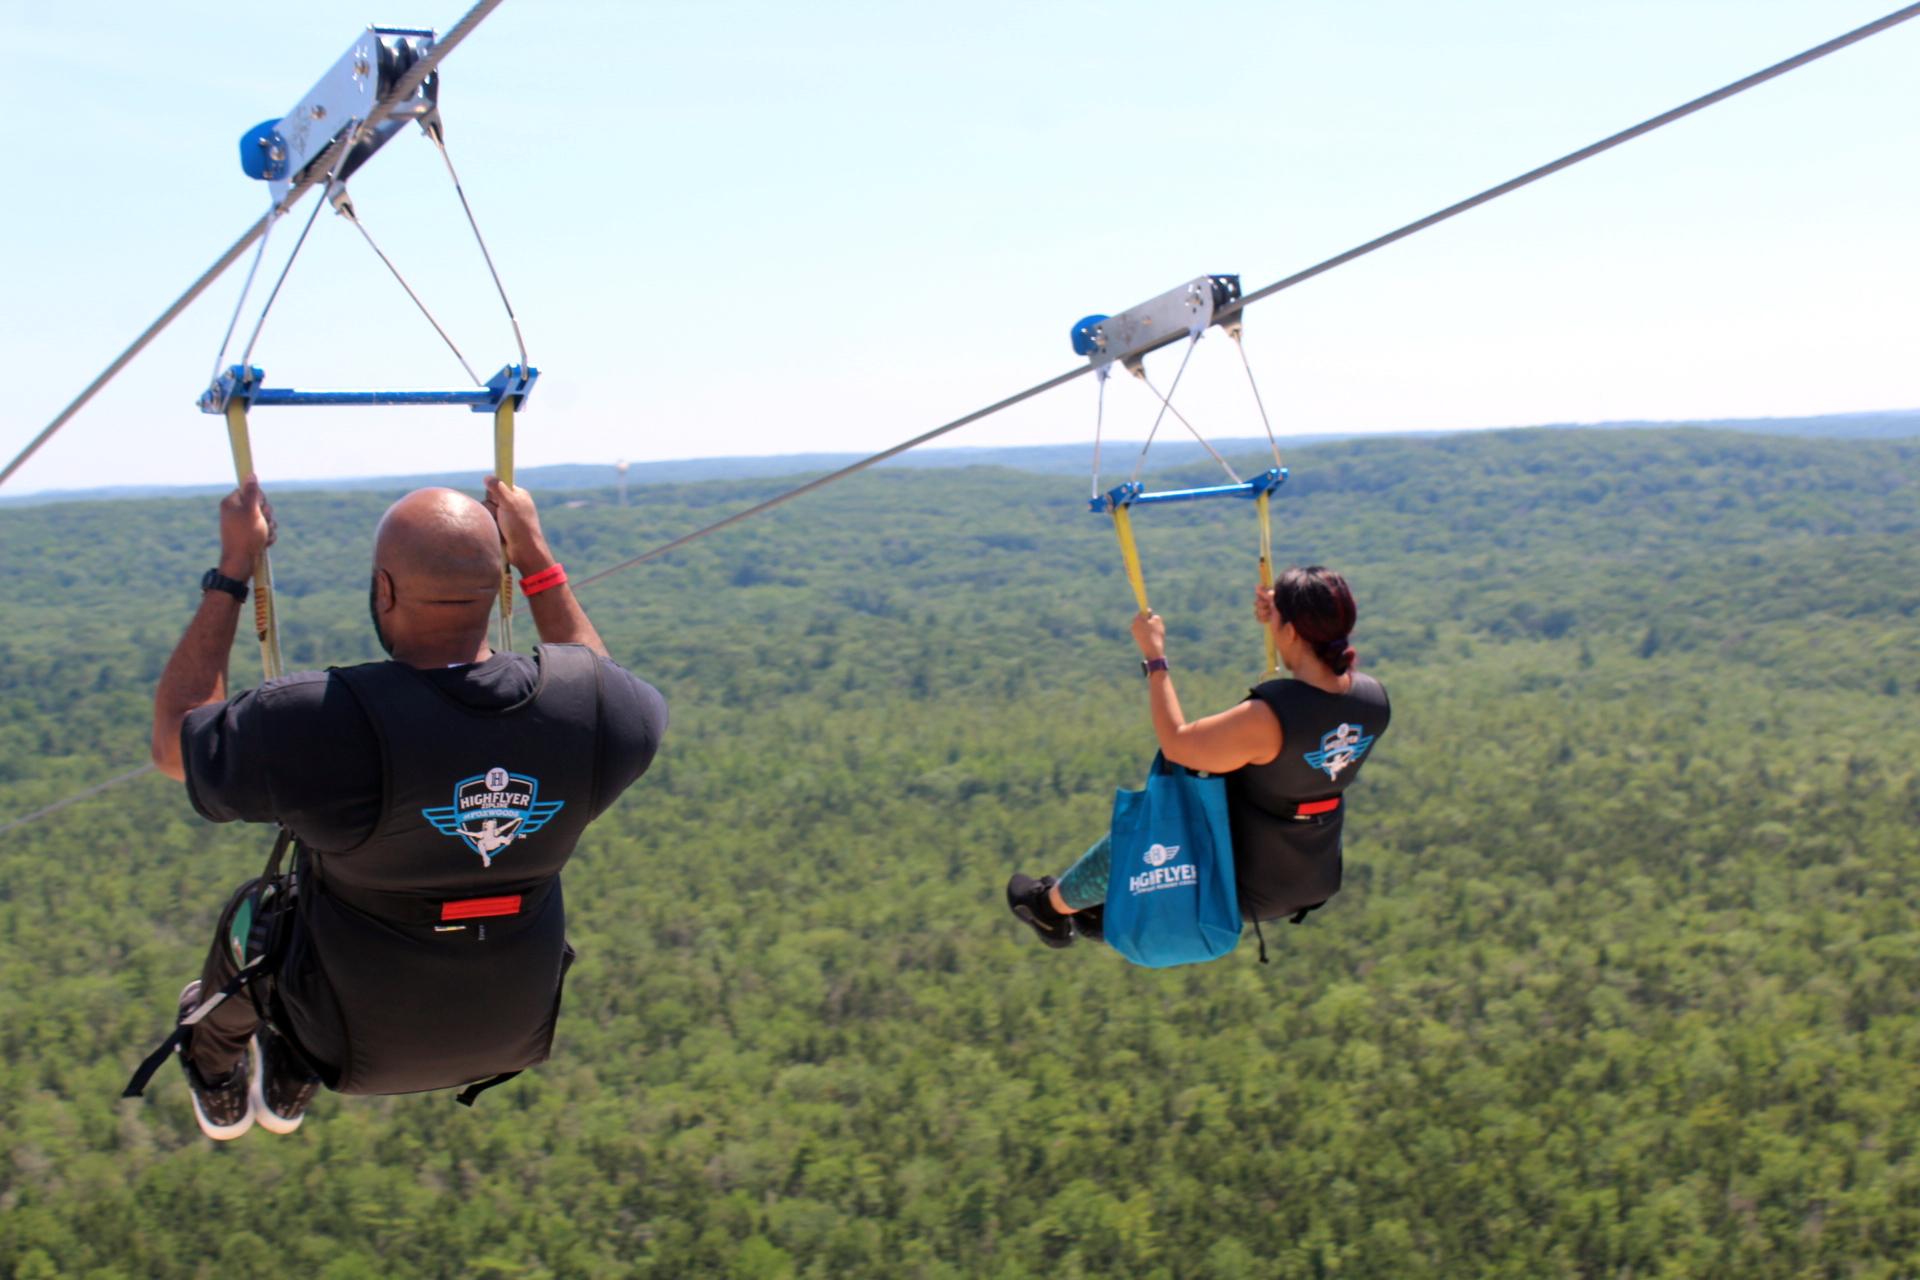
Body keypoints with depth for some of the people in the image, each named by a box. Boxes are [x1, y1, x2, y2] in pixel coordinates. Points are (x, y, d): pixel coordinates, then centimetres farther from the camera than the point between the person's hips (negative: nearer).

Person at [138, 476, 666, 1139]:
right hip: (517, 1035, 3)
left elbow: (173, 742, -11)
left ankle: (217, 1084, 59)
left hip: (361, 1048, -3)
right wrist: (535, 556, 9)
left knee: (252, 908, 29)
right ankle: (287, 1085, 53)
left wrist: (232, 569, -7)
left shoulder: (321, 725, -33)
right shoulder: (592, 701, -22)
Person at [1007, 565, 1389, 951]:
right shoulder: (1374, 699, -13)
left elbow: (1177, 745, -19)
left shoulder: (1265, 719, -34)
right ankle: (1107, 911, 47)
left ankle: (1052, 907, 45)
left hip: (1244, 889, -7)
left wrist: (1154, 656, -11)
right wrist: (1278, 622, 7)